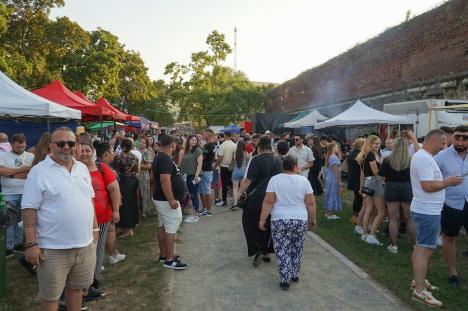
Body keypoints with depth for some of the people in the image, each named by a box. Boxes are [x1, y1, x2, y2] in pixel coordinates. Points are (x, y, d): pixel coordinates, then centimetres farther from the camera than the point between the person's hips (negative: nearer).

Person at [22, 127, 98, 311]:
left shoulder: (82, 168, 7)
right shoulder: (39, 172, -11)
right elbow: (29, 210, -12)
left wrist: (94, 228, 13)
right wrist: (31, 244, -15)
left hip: (85, 244, 5)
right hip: (53, 249, -5)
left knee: (76, 287, 20)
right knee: (50, 296, 10)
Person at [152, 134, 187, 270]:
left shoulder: (160, 157, 12)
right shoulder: (166, 159, -20)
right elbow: (165, 180, -28)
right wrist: (171, 200, -28)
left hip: (161, 199, 11)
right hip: (167, 200, -11)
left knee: (162, 226, 15)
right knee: (171, 228, -5)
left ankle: (163, 255, 24)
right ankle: (169, 260, 0)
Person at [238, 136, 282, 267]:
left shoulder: (256, 160, -12)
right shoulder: (277, 161, 6)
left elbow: (249, 179, -19)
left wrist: (239, 192, -12)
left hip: (257, 198, -5)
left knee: (250, 223, 9)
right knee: (267, 225, 17)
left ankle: (257, 250, -1)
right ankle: (266, 252, 23)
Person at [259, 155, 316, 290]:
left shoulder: (274, 179, -4)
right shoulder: (304, 181, -2)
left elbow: (268, 202, -8)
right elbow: (311, 203, 0)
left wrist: (262, 219, -2)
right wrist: (312, 219, 12)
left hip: (279, 221, -1)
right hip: (300, 221, 2)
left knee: (282, 251, 6)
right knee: (297, 250, 17)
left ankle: (285, 280, 7)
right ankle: (295, 275, 28)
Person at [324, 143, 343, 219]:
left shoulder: (331, 157, 13)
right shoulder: (334, 158, -18)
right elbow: (335, 171, -21)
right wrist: (339, 182, -19)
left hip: (330, 179, 10)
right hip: (333, 180, -10)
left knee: (330, 196, 15)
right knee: (332, 196, -3)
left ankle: (327, 213, 23)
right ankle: (329, 215, 4)